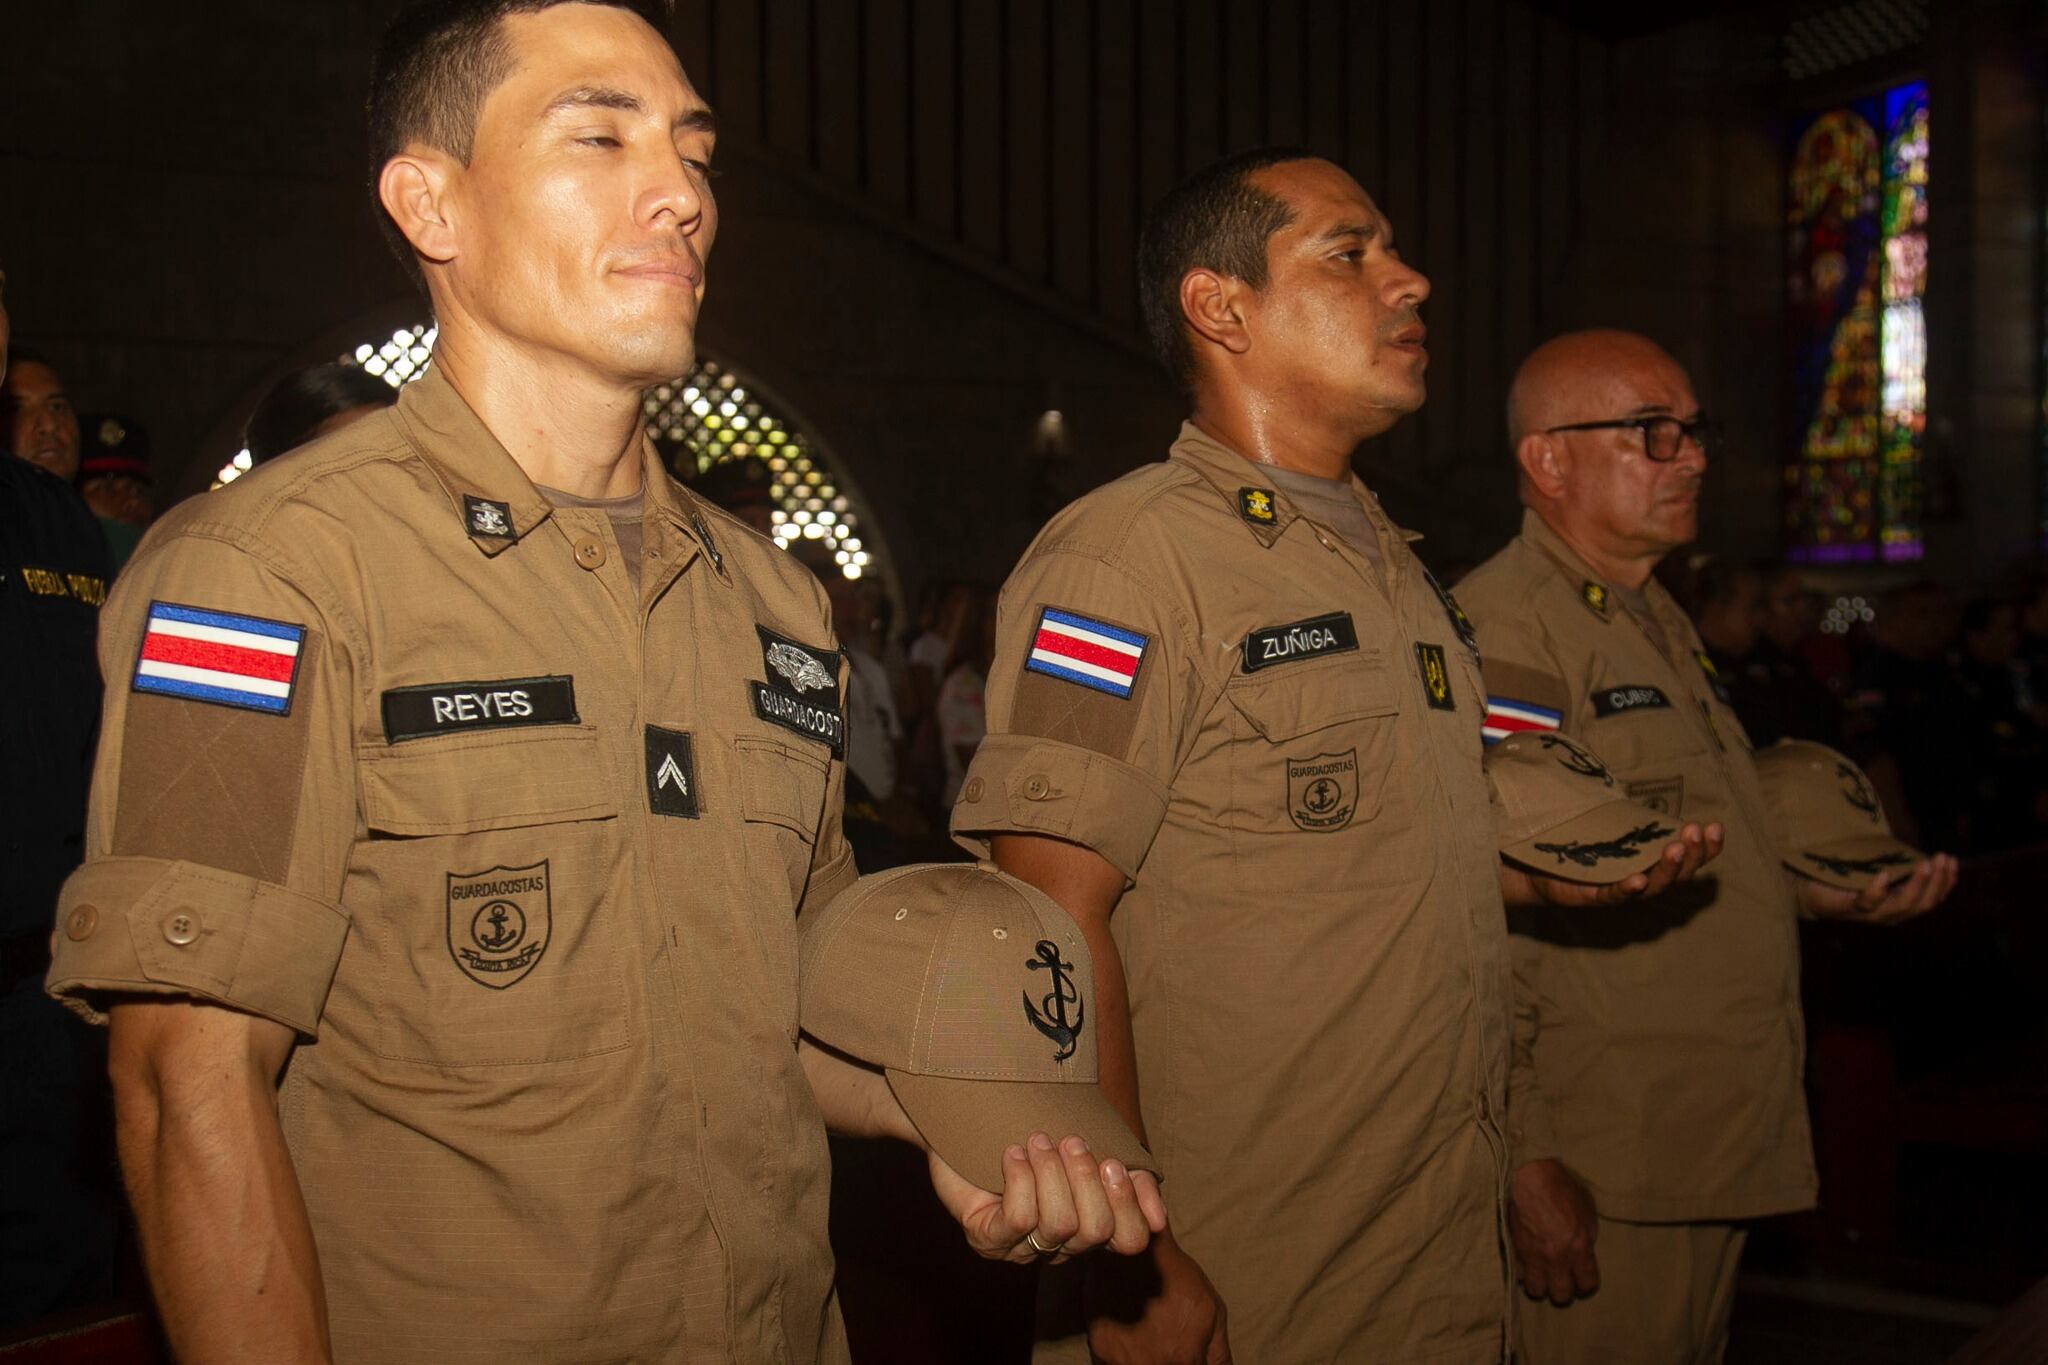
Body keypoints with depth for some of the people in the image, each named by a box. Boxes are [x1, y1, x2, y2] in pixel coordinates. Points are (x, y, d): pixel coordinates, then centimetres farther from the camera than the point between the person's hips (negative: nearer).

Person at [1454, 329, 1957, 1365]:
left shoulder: (1654, 620, 16)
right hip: (1600, 1182, -9)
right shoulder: (1505, 631, -16)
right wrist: (1522, 1160, -24)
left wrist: (1827, 893, 13)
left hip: (1711, 1157, 10)